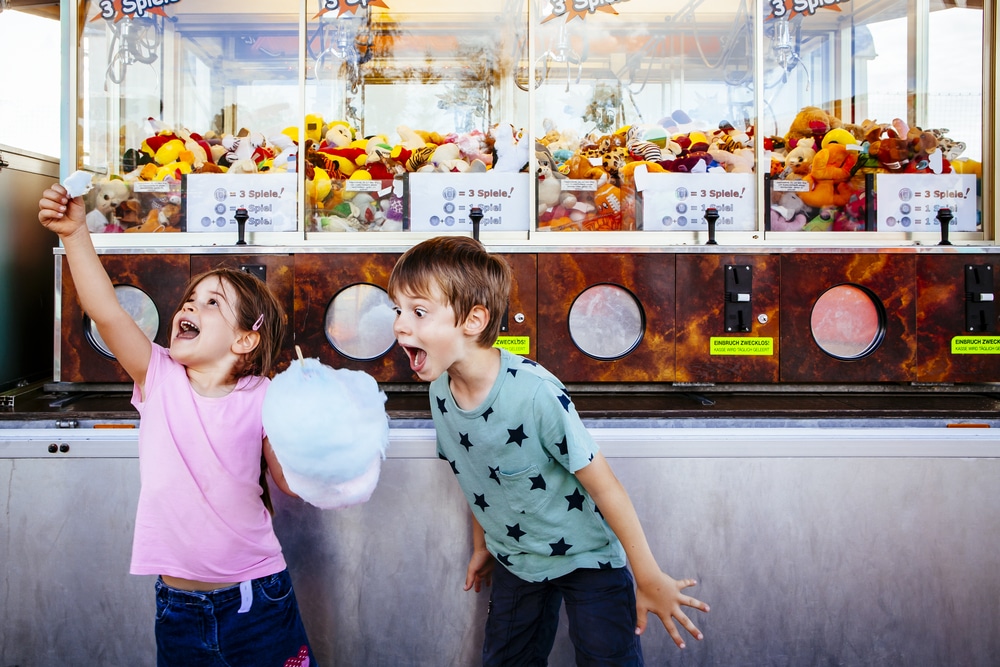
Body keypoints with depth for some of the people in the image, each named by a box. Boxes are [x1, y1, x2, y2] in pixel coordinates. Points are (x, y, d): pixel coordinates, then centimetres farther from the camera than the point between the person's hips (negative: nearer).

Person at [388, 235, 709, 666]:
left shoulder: (535, 392, -32)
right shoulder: (440, 390, -12)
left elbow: (603, 485, -24)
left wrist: (649, 580, -17)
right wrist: (482, 546, 17)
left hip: (585, 555, -6)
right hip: (515, 560, 6)